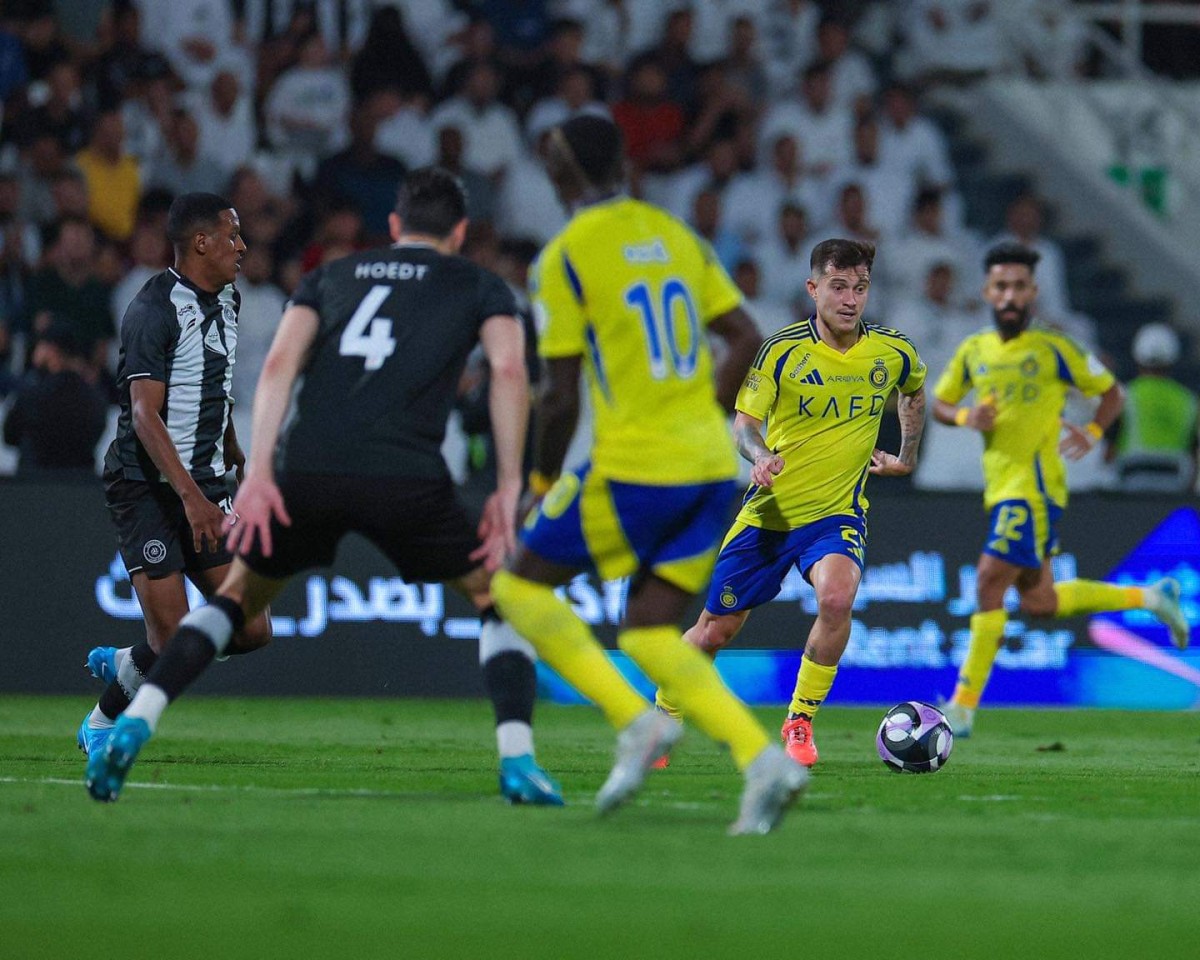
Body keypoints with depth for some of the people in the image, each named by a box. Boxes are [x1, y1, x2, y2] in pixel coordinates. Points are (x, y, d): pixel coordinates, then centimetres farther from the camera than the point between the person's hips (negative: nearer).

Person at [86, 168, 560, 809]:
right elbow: (508, 369, 1)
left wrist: (258, 472, 1)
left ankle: (133, 725, 5)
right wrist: (507, 490, 2)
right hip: (405, 478, -2)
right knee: (500, 601, 17)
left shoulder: (331, 275, 26)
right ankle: (517, 761, -1)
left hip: (307, 469, 2)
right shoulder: (477, 286, 20)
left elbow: (280, 363, 9)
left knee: (237, 598, 23)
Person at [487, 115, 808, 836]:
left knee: (521, 585, 11)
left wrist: (541, 482, 5)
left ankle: (637, 721, -4)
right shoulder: (677, 235, 12)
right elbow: (747, 339, 11)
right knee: (650, 633, 13)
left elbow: (562, 399, -9)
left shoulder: (564, 257, -7)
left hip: (632, 471, -6)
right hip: (711, 470, 6)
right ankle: (763, 760, -8)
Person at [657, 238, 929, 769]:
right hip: (770, 508, 0)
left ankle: (800, 722, -12)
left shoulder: (894, 352, -3)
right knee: (715, 629, 5)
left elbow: (914, 392, 21)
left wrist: (906, 458, 20)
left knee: (836, 595, -31)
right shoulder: (783, 349, -10)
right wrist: (759, 454, -32)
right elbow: (744, 422, -12)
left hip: (837, 512, 0)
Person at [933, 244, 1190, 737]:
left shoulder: (1053, 349, -5)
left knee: (989, 583, -15)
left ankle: (963, 706, -11)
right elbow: (938, 403, 18)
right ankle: (1150, 598, 30)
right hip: (1001, 487, 7)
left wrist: (1093, 432, -13)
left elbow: (1112, 392, 5)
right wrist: (965, 416, -3)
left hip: (1035, 485, -7)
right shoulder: (973, 351, 9)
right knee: (1038, 601, 13)